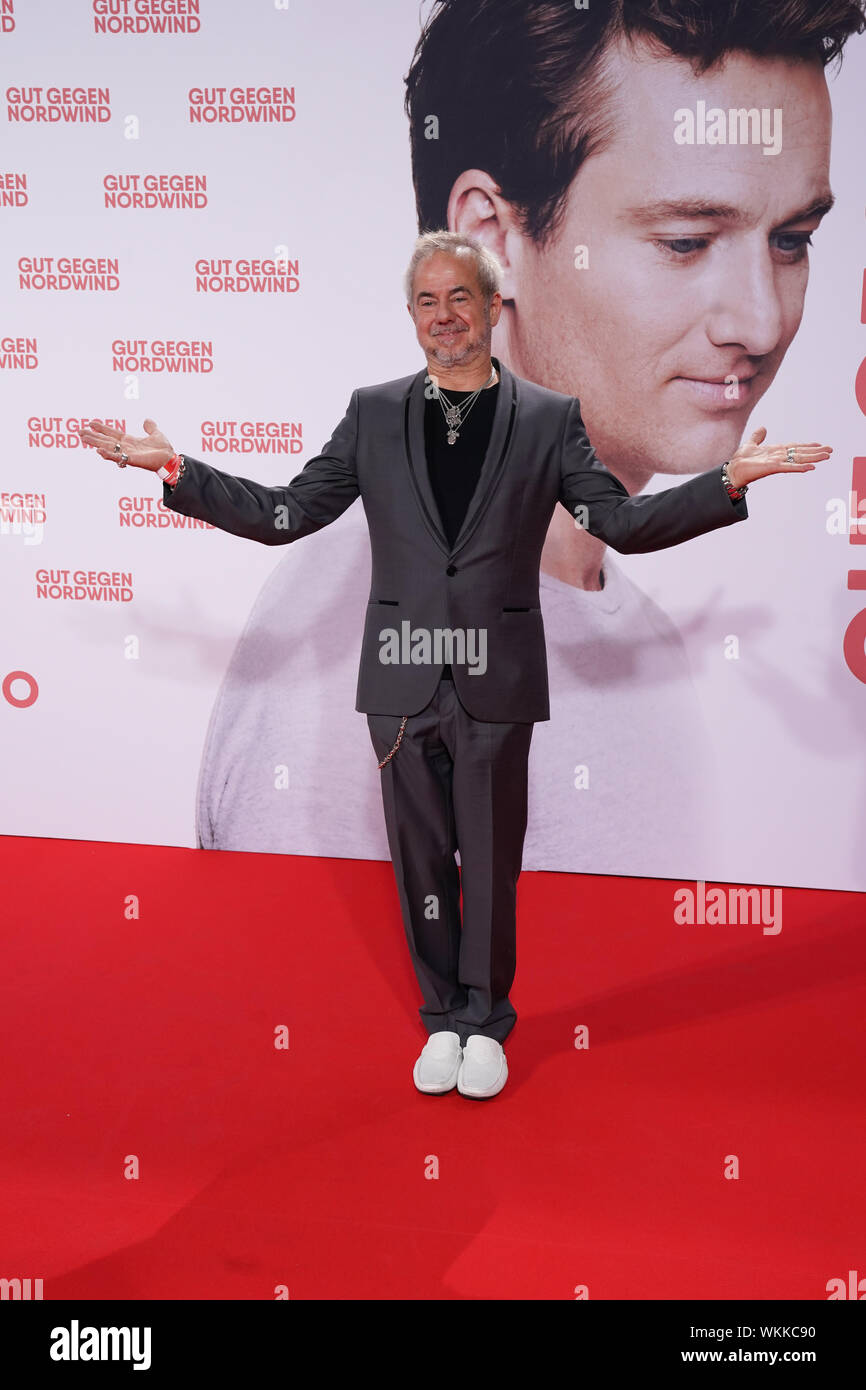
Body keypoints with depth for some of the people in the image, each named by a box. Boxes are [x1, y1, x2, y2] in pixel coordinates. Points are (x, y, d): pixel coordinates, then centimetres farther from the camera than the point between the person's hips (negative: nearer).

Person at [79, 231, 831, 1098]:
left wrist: (730, 480, -11)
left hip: (496, 682, -1)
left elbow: (622, 524, 0)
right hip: (403, 680, 1)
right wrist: (175, 470, -4)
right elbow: (284, 516, 4)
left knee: (491, 861, 7)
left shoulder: (549, 419, 3)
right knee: (420, 858, 9)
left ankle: (486, 1023, 24)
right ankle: (443, 1019, 26)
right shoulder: (373, 414, 7)